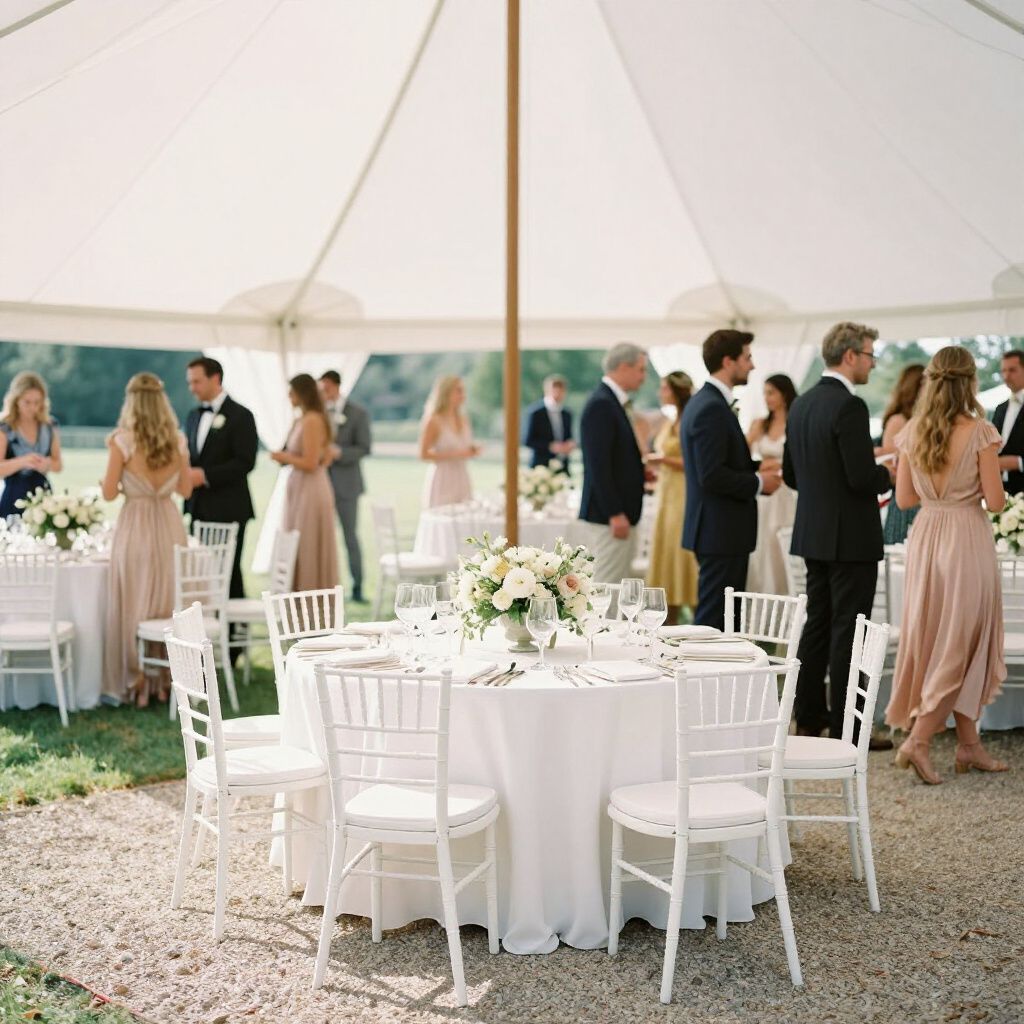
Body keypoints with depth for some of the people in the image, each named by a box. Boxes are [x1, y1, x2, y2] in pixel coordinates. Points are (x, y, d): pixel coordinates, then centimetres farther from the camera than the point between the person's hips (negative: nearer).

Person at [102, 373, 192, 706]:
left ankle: (138, 683, 10)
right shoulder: (177, 441, 1)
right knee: (169, 604, 13)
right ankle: (165, 680, 21)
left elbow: (109, 493, -7)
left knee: (134, 606, 7)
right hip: (170, 527, 4)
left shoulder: (122, 441, -10)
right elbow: (185, 489, 8)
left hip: (135, 527, -4)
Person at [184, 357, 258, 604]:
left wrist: (205, 475, -19)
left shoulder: (240, 415, -7)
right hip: (199, 508, 6)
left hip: (227, 509, -6)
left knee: (228, 571, -2)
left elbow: (245, 462, -14)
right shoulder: (194, 416, 16)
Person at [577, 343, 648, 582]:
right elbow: (598, 465, -20)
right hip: (607, 517, -10)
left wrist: (640, 470, 6)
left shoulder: (614, 401, 14)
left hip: (619, 513, 10)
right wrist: (615, 514, -21)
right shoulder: (601, 404, -15)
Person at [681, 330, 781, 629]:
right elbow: (712, 477, -24)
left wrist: (755, 470, 10)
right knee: (713, 620, -5)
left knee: (726, 616, 15)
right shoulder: (712, 408, -18)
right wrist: (758, 483, -12)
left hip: (717, 529, 11)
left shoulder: (703, 402, 14)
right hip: (721, 531, -11)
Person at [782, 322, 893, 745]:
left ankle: (808, 717, 22)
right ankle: (845, 728, 2)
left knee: (817, 624, 15)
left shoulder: (801, 404, 10)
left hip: (813, 534, 9)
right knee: (848, 631, -3)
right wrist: (891, 475, -2)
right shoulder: (849, 406, -17)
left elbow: (791, 474, 15)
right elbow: (863, 476, -21)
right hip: (850, 536, -9)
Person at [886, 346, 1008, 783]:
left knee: (936, 641, 14)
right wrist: (991, 464, 6)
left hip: (926, 540, 5)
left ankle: (969, 745, 22)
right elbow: (995, 501, -12)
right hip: (967, 540, -5)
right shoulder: (980, 432, -13)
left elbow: (904, 499, 5)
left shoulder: (912, 433, 1)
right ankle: (917, 740, -4)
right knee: (962, 644, 5)